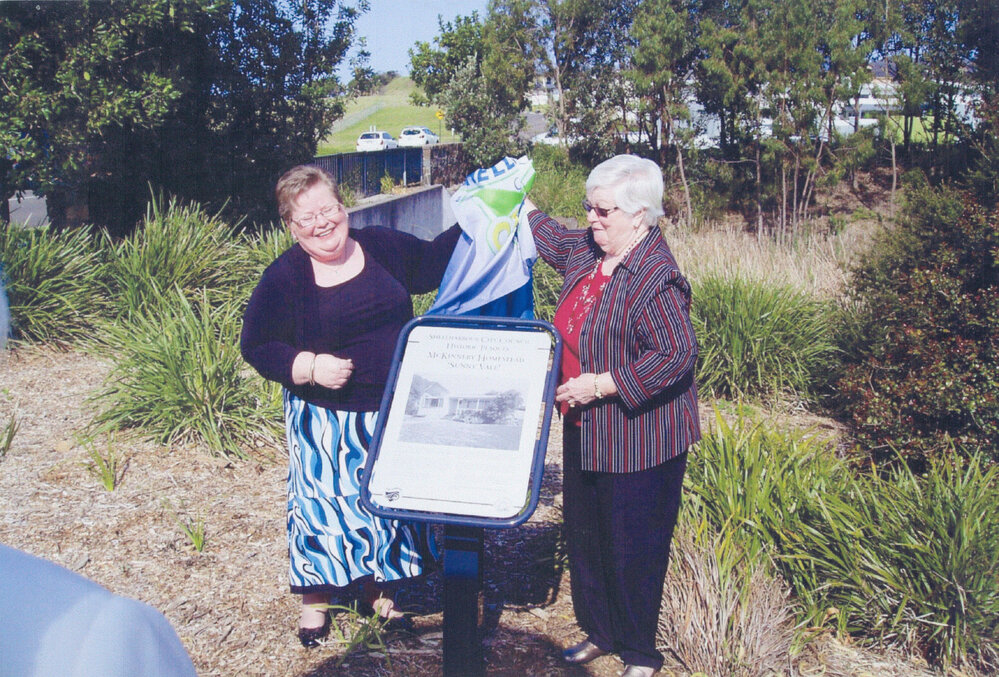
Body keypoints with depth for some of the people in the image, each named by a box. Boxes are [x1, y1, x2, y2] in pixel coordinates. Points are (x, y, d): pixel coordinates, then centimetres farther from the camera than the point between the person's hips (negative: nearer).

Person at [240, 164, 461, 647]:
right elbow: (256, 347, -8)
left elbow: (433, 263, 15)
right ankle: (314, 597, 27)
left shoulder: (383, 246, 0)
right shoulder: (284, 278, -10)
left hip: (393, 410, 4)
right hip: (326, 419, -4)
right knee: (323, 499, 7)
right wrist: (308, 367, -21)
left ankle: (377, 585, 34)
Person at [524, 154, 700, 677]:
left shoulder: (655, 279, -23)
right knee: (584, 534, 19)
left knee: (633, 547, 4)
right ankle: (599, 632, 37)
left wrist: (600, 384, -26)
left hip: (637, 439, -9)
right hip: (585, 429, 9)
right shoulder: (587, 250, 5)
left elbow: (677, 355, -28)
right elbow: (550, 239, 28)